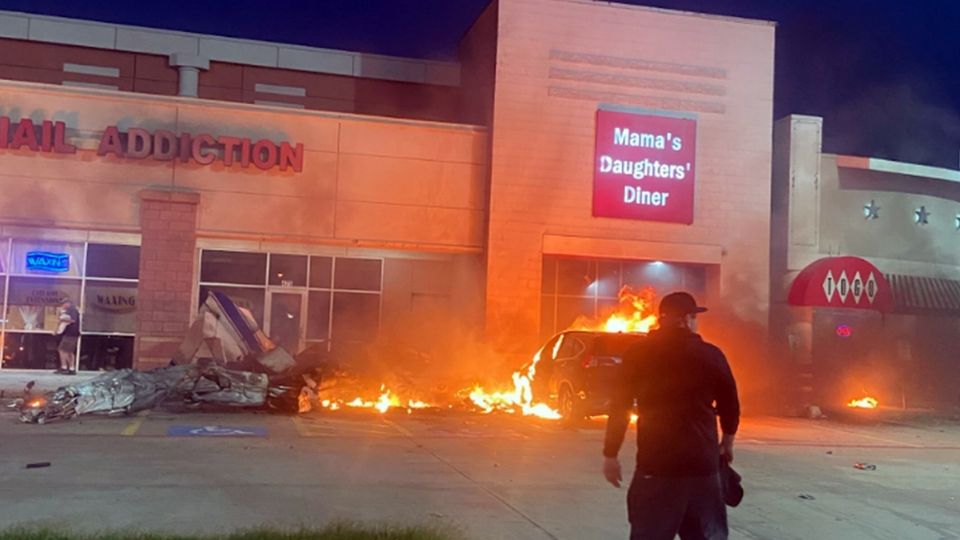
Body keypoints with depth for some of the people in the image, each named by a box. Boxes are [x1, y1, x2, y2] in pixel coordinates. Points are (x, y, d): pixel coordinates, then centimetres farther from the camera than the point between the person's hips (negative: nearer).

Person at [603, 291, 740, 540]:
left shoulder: (638, 354, -2)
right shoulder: (711, 355, 0)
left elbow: (620, 407, -2)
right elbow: (730, 404, 9)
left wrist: (610, 454, 6)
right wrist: (727, 442, 27)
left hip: (655, 463, -1)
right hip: (702, 463, 1)